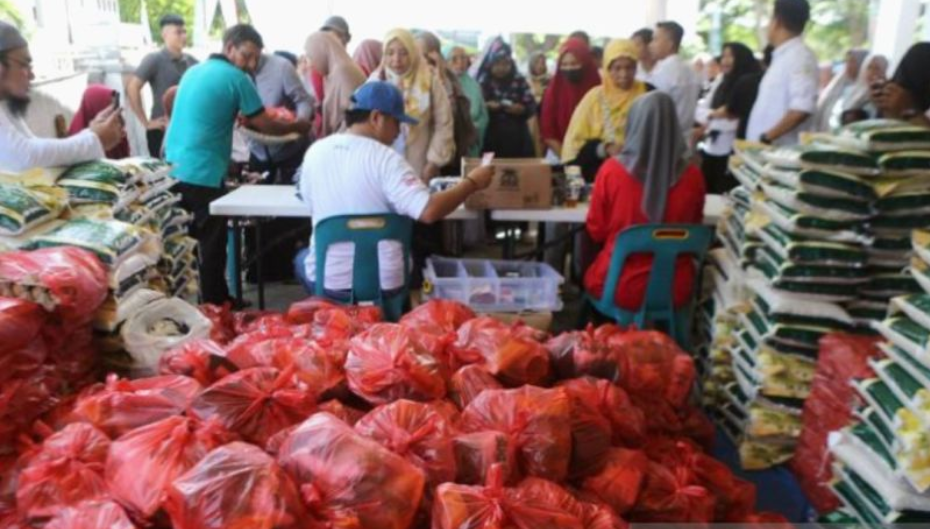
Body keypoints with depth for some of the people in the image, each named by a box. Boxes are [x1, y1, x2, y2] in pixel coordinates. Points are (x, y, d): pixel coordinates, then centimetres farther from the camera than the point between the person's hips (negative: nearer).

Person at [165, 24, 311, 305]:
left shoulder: (193, 71, 16)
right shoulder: (237, 78, -7)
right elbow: (266, 126, -4)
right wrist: (297, 127, 12)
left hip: (173, 170, 8)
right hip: (202, 175, -8)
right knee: (212, 246, 1)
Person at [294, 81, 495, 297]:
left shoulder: (315, 151, -2)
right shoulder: (387, 159, -16)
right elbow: (429, 212, -26)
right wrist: (472, 183, -13)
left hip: (328, 280, 3)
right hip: (384, 282, -2)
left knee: (303, 258, 37)